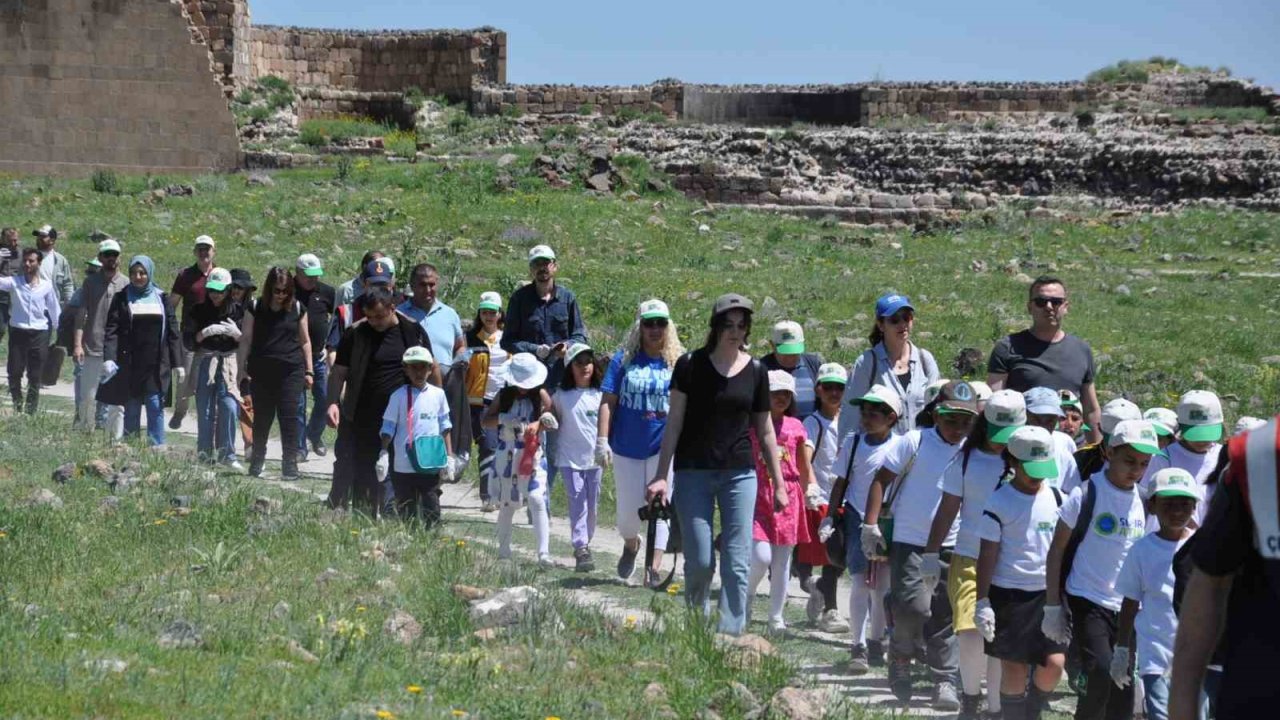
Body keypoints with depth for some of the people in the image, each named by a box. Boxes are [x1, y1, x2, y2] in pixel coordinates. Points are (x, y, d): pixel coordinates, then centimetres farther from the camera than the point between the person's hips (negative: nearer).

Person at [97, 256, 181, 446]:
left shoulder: (161, 298, 8)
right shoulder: (122, 299, 4)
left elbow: (172, 331, 9)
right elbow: (111, 330, -3)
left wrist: (177, 363, 4)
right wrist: (108, 358, -16)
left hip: (156, 366, 1)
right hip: (130, 365, -1)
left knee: (156, 407, -3)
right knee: (131, 409, 4)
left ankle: (157, 448, -1)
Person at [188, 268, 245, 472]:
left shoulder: (237, 311, 6)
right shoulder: (199, 311, 6)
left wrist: (236, 333, -14)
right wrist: (204, 333, -15)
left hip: (229, 363, -1)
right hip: (205, 362, 1)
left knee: (229, 407, -14)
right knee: (205, 410, -1)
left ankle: (227, 454, -6)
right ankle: (204, 455, 6)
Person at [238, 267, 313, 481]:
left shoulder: (297, 309, 5)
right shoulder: (255, 308, 2)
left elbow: (305, 341, 11)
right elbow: (246, 339, 5)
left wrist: (309, 371, 10)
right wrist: (241, 368, 0)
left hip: (290, 370, 0)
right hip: (261, 371, 0)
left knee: (288, 415, -7)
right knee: (262, 416, 7)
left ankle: (290, 463, -5)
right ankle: (257, 461, 20)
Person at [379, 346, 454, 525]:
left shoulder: (437, 394, 4)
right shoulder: (399, 396, -3)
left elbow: (444, 428, 11)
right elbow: (388, 428, -1)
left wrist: (449, 457, 9)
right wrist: (383, 454, -10)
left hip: (431, 464, 2)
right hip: (404, 465, -2)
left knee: (431, 510, 1)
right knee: (406, 510, 5)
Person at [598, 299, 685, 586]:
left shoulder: (678, 362, 1)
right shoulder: (623, 360, 1)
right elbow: (608, 402, -1)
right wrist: (602, 440, -9)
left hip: (664, 446, -1)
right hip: (626, 447, 1)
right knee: (628, 511, 8)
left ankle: (653, 568, -6)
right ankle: (630, 546, 39)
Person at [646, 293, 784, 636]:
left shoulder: (755, 371, 5)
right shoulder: (691, 365, -2)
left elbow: (765, 430, 12)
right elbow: (674, 422, 0)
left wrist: (778, 484, 12)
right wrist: (661, 475, -4)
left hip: (740, 473, 2)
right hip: (694, 472, -2)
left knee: (737, 563, -4)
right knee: (699, 560, -2)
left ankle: (730, 635, -1)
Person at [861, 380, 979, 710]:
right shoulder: (915, 442, -5)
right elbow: (881, 479, -2)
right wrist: (871, 524, -8)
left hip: (950, 544, 3)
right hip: (908, 540, -3)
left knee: (944, 614, 4)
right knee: (913, 605, -13)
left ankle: (944, 680, 10)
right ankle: (901, 658, 13)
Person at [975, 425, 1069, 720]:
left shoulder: (1057, 498, 5)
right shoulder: (999, 502, -6)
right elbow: (988, 554, -6)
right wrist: (982, 602, -9)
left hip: (1049, 593, 3)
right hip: (1009, 595, -3)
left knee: (1054, 663, -6)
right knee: (1013, 668, 1)